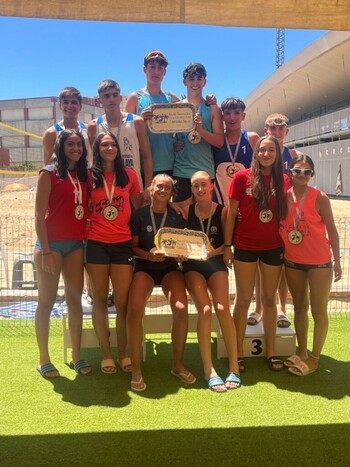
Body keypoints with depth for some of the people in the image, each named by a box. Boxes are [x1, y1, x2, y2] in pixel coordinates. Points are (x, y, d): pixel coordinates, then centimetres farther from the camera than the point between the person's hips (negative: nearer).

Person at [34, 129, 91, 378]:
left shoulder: (84, 175, 12)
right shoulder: (49, 173, -3)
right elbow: (39, 215, -8)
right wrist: (45, 251, -14)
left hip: (76, 243, 5)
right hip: (52, 243, -5)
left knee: (75, 298, 7)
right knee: (47, 300, 2)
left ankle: (77, 356, 16)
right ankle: (44, 360, 11)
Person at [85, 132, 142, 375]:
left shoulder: (129, 175, 7)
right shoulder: (90, 176, 4)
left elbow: (139, 206, 14)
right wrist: (86, 226, -5)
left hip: (123, 244, 1)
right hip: (97, 243, 0)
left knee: (123, 301, 0)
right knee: (100, 299, 7)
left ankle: (123, 352, 15)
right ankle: (106, 354, 17)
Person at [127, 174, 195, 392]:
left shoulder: (177, 216, 6)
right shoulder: (139, 215, 1)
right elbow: (133, 246, 1)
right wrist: (148, 255, -18)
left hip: (170, 266, 2)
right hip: (145, 265, -1)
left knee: (181, 309, -26)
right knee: (135, 309, -29)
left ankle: (178, 365, -5)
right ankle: (136, 370, -15)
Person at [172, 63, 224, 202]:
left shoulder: (213, 109, 5)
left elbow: (219, 142, -1)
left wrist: (200, 129, -16)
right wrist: (173, 145, -10)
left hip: (205, 172, 0)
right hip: (181, 173, 1)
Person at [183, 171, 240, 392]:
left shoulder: (223, 211, -1)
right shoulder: (187, 211, 2)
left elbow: (227, 243, -1)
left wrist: (212, 252, -18)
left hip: (216, 263, 0)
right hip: (193, 264, 0)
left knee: (222, 308, -22)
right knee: (205, 310, -21)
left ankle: (234, 368, -11)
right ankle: (209, 370, -14)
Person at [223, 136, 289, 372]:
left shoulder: (283, 180, 3)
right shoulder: (242, 178, -4)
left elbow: (286, 214, 8)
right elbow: (231, 213, -2)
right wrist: (227, 246, -5)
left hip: (273, 247, 2)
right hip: (245, 247, -2)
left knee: (269, 299, 12)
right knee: (244, 299, 6)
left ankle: (271, 351, 23)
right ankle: (239, 352, 16)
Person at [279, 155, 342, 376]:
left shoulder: (320, 198, -10)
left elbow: (331, 229, -7)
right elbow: (277, 225, 5)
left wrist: (337, 259, -7)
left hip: (319, 262, -4)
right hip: (293, 261, 4)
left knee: (319, 311, 3)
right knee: (300, 307, 15)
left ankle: (314, 358, 15)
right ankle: (302, 352, 29)